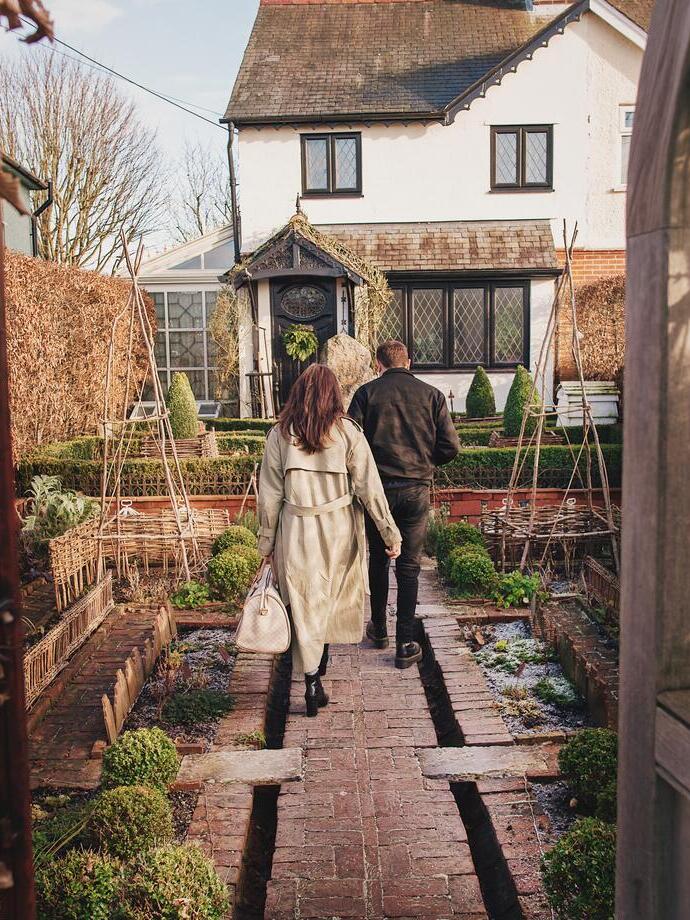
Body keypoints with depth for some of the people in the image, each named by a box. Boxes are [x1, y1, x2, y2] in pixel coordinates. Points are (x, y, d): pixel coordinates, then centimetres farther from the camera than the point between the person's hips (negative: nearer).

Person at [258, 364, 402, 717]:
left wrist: (266, 542, 8)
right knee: (332, 600, 21)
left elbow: (269, 494, -1)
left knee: (305, 606, 9)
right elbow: (369, 488, -6)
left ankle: (312, 683, 9)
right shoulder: (348, 432, -7)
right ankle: (320, 666, 37)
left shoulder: (280, 435, -3)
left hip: (296, 533, 0)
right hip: (339, 532, 0)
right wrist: (390, 533, 1)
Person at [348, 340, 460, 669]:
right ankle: (405, 644, 9)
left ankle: (379, 630, 31)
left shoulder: (366, 393, -3)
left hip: (377, 489, 0)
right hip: (417, 490, 0)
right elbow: (450, 447, -4)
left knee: (378, 560, 18)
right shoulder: (431, 395, 1)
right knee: (409, 567, 7)